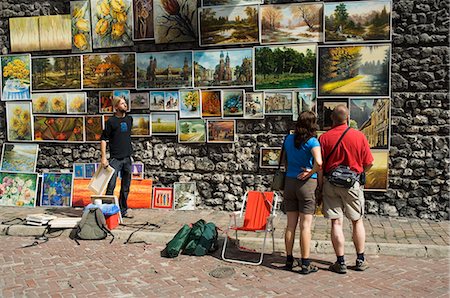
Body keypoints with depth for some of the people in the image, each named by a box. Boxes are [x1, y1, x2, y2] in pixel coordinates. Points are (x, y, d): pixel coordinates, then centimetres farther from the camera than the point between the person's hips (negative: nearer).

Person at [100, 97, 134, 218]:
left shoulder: (129, 119, 11)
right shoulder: (111, 121, -5)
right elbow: (103, 139, -6)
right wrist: (104, 157, -13)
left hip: (127, 158, 6)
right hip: (115, 158, -5)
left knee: (126, 187, 11)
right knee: (111, 186, -6)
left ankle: (123, 210, 21)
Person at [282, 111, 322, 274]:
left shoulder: (288, 139, 4)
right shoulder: (312, 141, -12)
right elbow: (319, 162, -26)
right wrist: (311, 172, -10)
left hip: (289, 182, 5)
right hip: (306, 183, -5)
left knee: (290, 224, 12)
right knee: (305, 225, 2)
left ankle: (289, 260, 21)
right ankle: (305, 264, 8)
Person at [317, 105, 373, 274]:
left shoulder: (324, 138, -5)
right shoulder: (359, 136, -5)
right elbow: (369, 163, 0)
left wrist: (320, 187, 5)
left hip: (331, 182, 0)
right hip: (353, 183, 0)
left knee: (336, 223, 3)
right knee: (357, 221, 14)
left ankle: (340, 263, 8)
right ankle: (360, 260, 22)